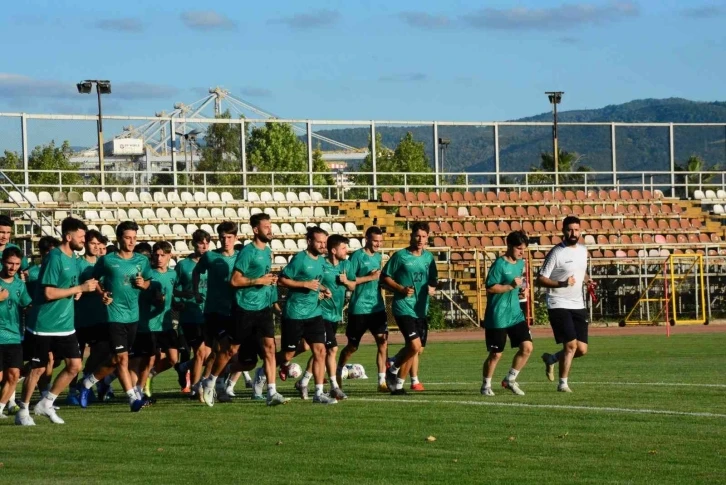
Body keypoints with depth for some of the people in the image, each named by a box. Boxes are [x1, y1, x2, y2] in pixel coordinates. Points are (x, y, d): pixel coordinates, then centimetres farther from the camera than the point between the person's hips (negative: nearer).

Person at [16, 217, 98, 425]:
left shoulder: (72, 257, 10)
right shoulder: (55, 257, -16)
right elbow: (49, 293, -22)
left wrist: (77, 292, -1)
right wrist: (80, 288, -19)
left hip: (65, 325, 8)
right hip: (43, 325, -8)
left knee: (74, 365, 2)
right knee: (37, 369, 1)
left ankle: (46, 404, 15)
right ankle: (23, 411, 15)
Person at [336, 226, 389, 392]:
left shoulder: (378, 256, 11)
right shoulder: (357, 256, -10)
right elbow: (348, 280, -15)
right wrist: (370, 277, -17)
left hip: (377, 308, 5)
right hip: (359, 309, -5)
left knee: (383, 342, -9)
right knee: (352, 347, 8)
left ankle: (382, 381, -8)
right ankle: (338, 374, 32)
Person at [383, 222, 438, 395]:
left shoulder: (429, 257, 10)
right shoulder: (400, 256, -6)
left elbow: (434, 280, 21)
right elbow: (385, 277, -3)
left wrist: (432, 288, -1)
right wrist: (401, 289, -16)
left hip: (421, 309, 6)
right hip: (403, 308, -6)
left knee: (415, 348, 10)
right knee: (415, 345, -17)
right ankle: (398, 383, 0)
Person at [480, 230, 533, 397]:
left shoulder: (520, 263, 10)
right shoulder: (500, 264, -14)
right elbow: (490, 288, -18)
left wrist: (521, 282, 6)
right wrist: (511, 286, -24)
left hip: (516, 314, 7)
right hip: (498, 317, -7)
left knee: (527, 347, -4)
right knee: (496, 354, 0)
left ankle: (510, 380, 13)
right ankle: (486, 385, 20)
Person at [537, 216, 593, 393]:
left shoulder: (583, 250, 10)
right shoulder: (556, 253, -11)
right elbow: (541, 279, -12)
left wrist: (587, 280, 5)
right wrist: (562, 283, -27)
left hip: (578, 305, 7)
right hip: (559, 305, -6)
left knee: (582, 349, 3)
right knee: (571, 345, -13)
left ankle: (551, 359, 30)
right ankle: (563, 384, 3)